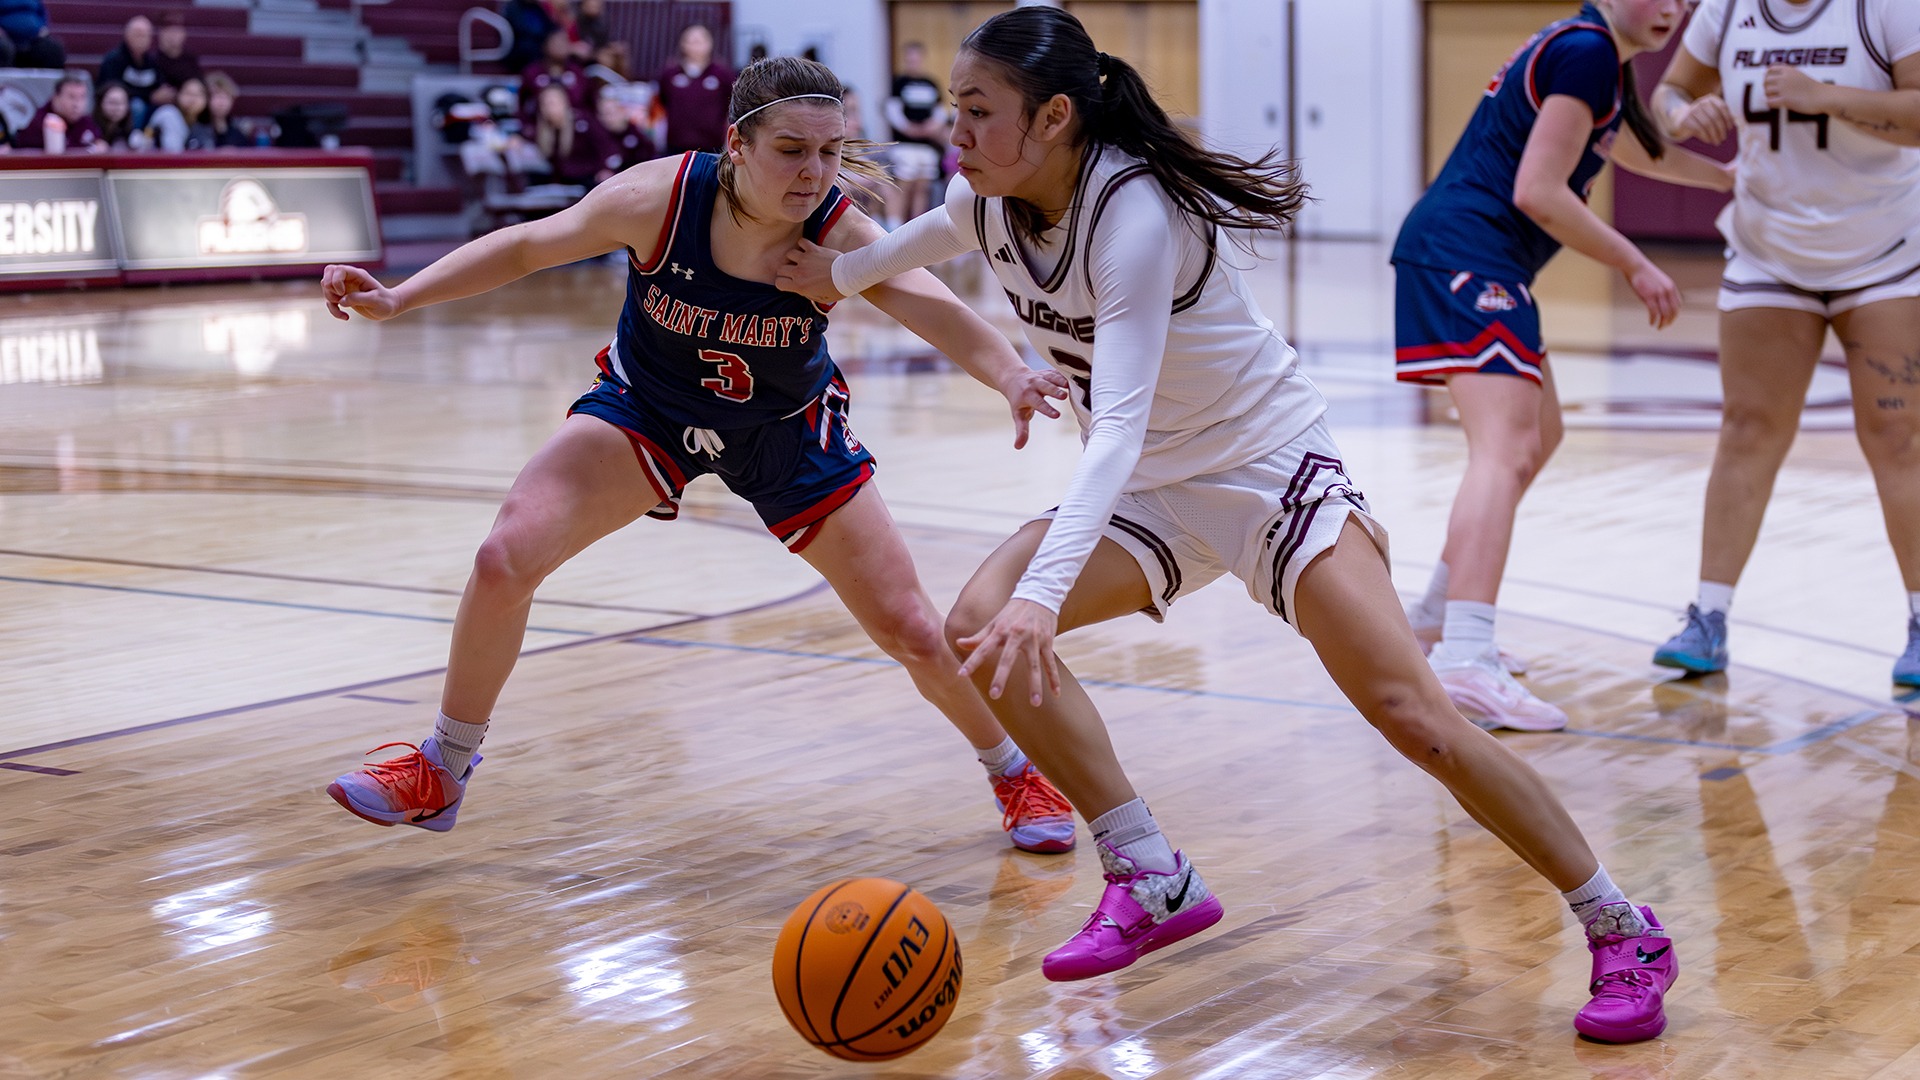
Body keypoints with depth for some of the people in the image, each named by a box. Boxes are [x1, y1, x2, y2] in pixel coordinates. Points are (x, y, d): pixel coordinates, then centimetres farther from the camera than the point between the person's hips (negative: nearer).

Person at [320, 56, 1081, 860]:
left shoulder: (841, 237, -31)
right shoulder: (662, 198, -30)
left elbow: (940, 313, -48)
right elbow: (528, 246, -15)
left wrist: (1012, 376, -69)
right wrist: (398, 298, -22)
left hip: (787, 432, 0)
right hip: (645, 407, 0)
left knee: (912, 630, -1)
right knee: (506, 558, -18)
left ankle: (1014, 773, 29)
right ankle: (442, 775, 5)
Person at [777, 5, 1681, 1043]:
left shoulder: (1134, 216, -30)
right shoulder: (989, 204, -7)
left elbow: (1118, 428, -41)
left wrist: (1040, 598, -51)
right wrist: (839, 273, 31)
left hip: (1270, 468, -7)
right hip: (1150, 492, 7)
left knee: (1410, 712, -20)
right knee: (978, 626, -15)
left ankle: (1622, 933, -4)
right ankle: (1154, 884, -5)